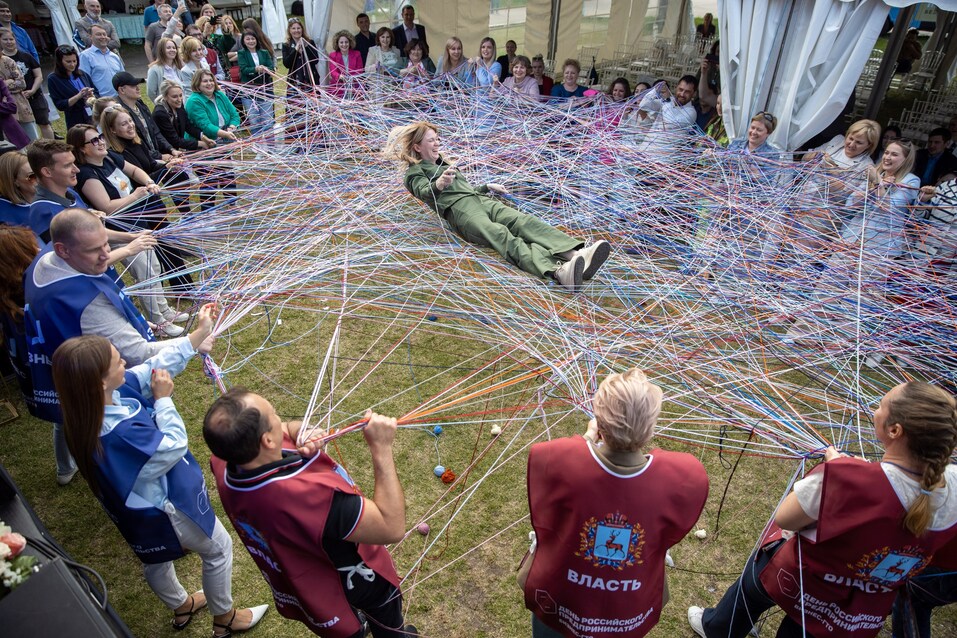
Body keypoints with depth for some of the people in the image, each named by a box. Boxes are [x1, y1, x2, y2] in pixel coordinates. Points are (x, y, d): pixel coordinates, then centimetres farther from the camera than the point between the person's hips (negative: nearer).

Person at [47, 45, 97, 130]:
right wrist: (78, 96, -19)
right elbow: (60, 105, -7)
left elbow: (97, 94, 10)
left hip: (95, 118, 3)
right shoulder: (53, 79, -2)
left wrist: (92, 96, -13)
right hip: (76, 123, -3)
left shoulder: (83, 74, 7)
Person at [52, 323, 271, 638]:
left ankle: (181, 607, 61)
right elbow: (174, 446, -27)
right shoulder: (118, 434, -43)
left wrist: (200, 333, -9)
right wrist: (163, 399, -20)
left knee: (157, 557, 32)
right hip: (166, 507, -8)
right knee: (218, 548, 17)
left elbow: (155, 367, -9)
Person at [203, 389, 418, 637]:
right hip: (351, 584, -5)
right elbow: (392, 527, -41)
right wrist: (381, 447, -41)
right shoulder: (306, 495, -50)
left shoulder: (222, 462, -26)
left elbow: (287, 428, -6)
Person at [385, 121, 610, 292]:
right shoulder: (414, 172, 15)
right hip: (458, 209, -7)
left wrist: (488, 187, 44)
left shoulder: (442, 164, 39)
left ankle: (577, 256, -48)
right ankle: (560, 271, -60)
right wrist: (439, 184, -28)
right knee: (501, 235, -35)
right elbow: (424, 191, -7)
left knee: (525, 221, -24)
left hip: (481, 200, 7)